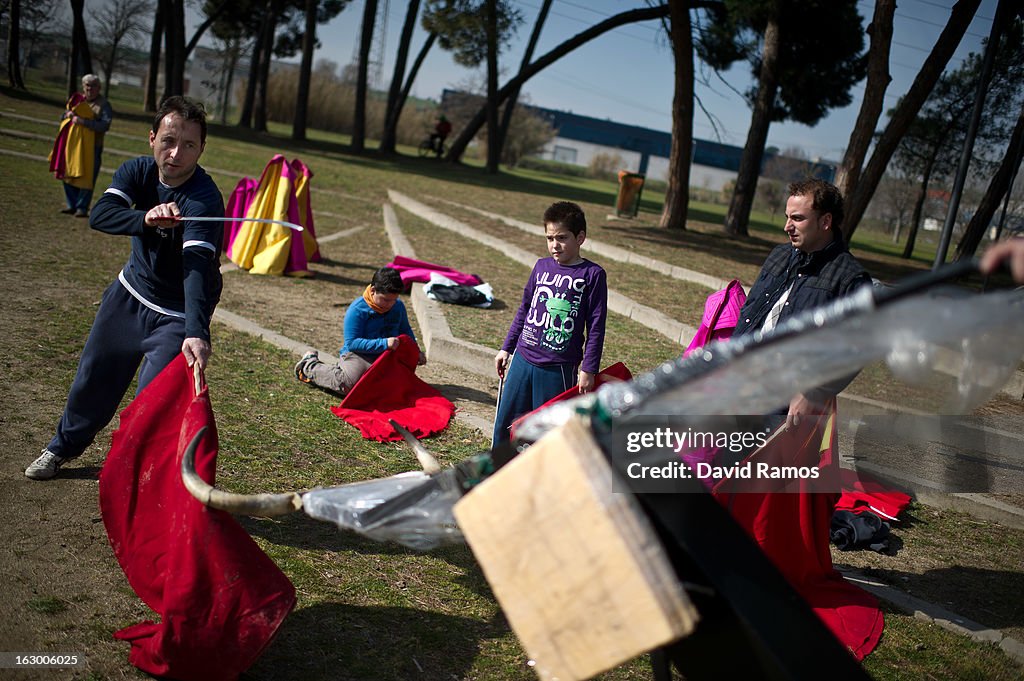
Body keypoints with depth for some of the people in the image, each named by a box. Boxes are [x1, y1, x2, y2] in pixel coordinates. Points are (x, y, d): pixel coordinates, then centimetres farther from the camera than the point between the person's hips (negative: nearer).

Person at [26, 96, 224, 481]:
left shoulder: (205, 199, -29)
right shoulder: (138, 171, -11)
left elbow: (199, 267, -42)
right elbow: (100, 215, -27)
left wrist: (196, 331, -56)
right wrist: (146, 218, -48)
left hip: (177, 315, -6)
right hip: (129, 294, 6)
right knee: (94, 376, 19)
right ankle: (65, 446, 47)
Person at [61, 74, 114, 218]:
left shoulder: (103, 104, -5)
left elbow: (105, 126, -19)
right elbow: (62, 118, 20)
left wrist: (83, 121, -25)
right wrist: (68, 114, -4)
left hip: (92, 147, -6)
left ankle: (82, 207, 5)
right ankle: (72, 205, 19)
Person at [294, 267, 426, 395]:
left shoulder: (399, 306, 3)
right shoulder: (357, 310, -17)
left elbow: (406, 331, 21)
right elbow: (351, 343, -21)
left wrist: (416, 351, 7)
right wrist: (383, 343, -29)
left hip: (387, 356, 7)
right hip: (357, 354, -7)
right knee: (349, 384, -29)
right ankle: (310, 365, 3)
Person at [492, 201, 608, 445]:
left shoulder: (592, 274, -7)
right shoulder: (541, 266, 7)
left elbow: (596, 326, -7)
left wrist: (589, 369, -10)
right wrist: (506, 348, 17)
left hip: (559, 369, -5)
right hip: (523, 359, 5)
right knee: (505, 421, 12)